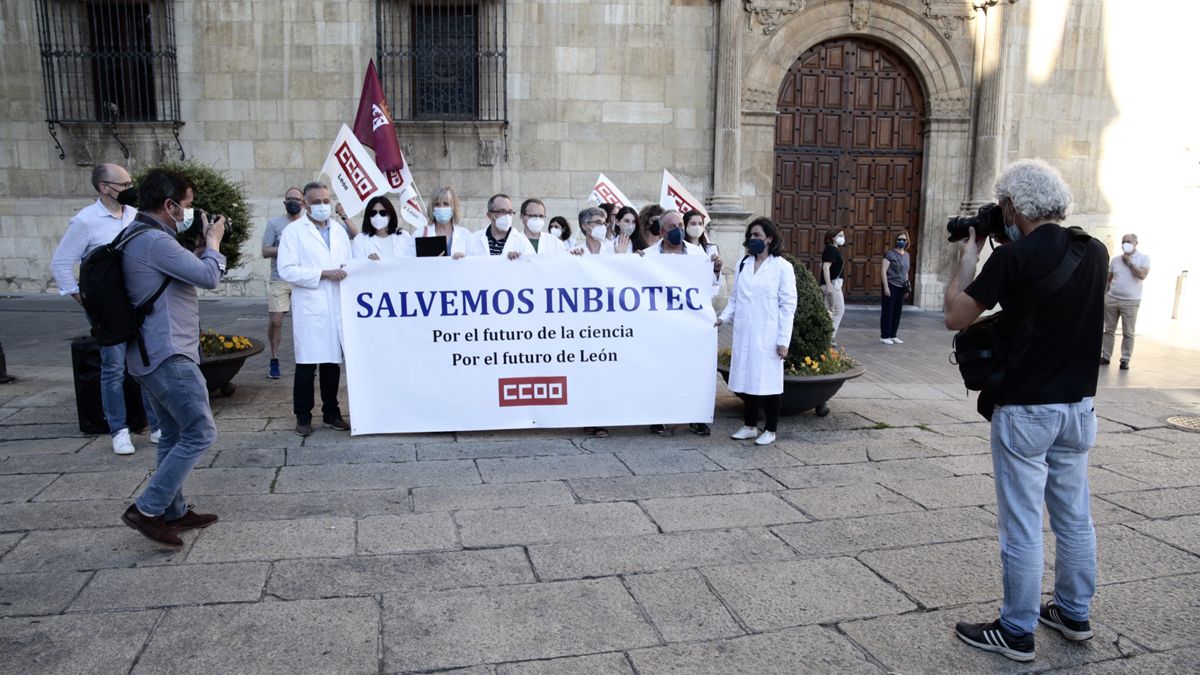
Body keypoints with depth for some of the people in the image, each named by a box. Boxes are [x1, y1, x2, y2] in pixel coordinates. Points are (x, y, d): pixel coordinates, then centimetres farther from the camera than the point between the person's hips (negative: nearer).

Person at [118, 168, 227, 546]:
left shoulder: (138, 237, 15)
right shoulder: (154, 241, -19)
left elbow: (184, 272, 22)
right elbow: (209, 278, -17)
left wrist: (200, 247, 12)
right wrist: (213, 242, 0)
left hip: (151, 356, 11)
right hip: (169, 356, -11)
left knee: (174, 435, 16)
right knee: (200, 433, -6)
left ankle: (173, 512, 24)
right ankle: (147, 509, -2)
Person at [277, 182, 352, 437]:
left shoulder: (340, 232, 16)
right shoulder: (293, 232, 1)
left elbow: (349, 265, 18)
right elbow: (286, 270, -9)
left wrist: (345, 272, -5)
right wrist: (323, 274, -13)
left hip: (337, 308, 4)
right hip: (309, 308, -4)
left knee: (333, 363, 8)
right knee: (306, 365, -1)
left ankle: (331, 413, 19)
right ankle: (303, 417, 10)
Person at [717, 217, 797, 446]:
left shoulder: (782, 267, -3)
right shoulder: (743, 265, 10)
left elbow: (788, 305, -5)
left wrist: (784, 340, -9)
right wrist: (723, 317, -3)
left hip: (767, 336, -4)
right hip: (744, 334, 4)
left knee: (768, 381, 2)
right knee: (747, 380, 10)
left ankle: (771, 430, 16)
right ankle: (750, 426, 23)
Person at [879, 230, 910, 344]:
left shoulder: (906, 255, 14)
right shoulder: (890, 253, -7)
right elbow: (883, 271, -11)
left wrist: (907, 286, 13)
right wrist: (886, 287, -16)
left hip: (901, 287, 6)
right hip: (891, 286, -6)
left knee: (897, 312, 9)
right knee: (888, 311, -2)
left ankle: (892, 335, 18)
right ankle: (884, 336, 5)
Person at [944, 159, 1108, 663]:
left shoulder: (1014, 258, -17)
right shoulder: (1094, 253, 3)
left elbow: (955, 317, -11)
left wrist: (969, 254, 0)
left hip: (1026, 410, -7)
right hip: (1079, 406, 7)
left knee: (1023, 525, 2)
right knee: (1074, 516, 18)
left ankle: (1017, 632, 13)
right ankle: (1074, 613, 33)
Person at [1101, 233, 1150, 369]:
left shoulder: (1144, 258, 0)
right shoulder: (1116, 259, 8)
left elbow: (1142, 275, -16)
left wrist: (1129, 262, -11)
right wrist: (1104, 295, 10)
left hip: (1130, 302, -3)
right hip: (1111, 299, 3)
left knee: (1128, 333, 1)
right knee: (1109, 330, 6)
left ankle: (1125, 359, 6)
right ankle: (1105, 356, 12)